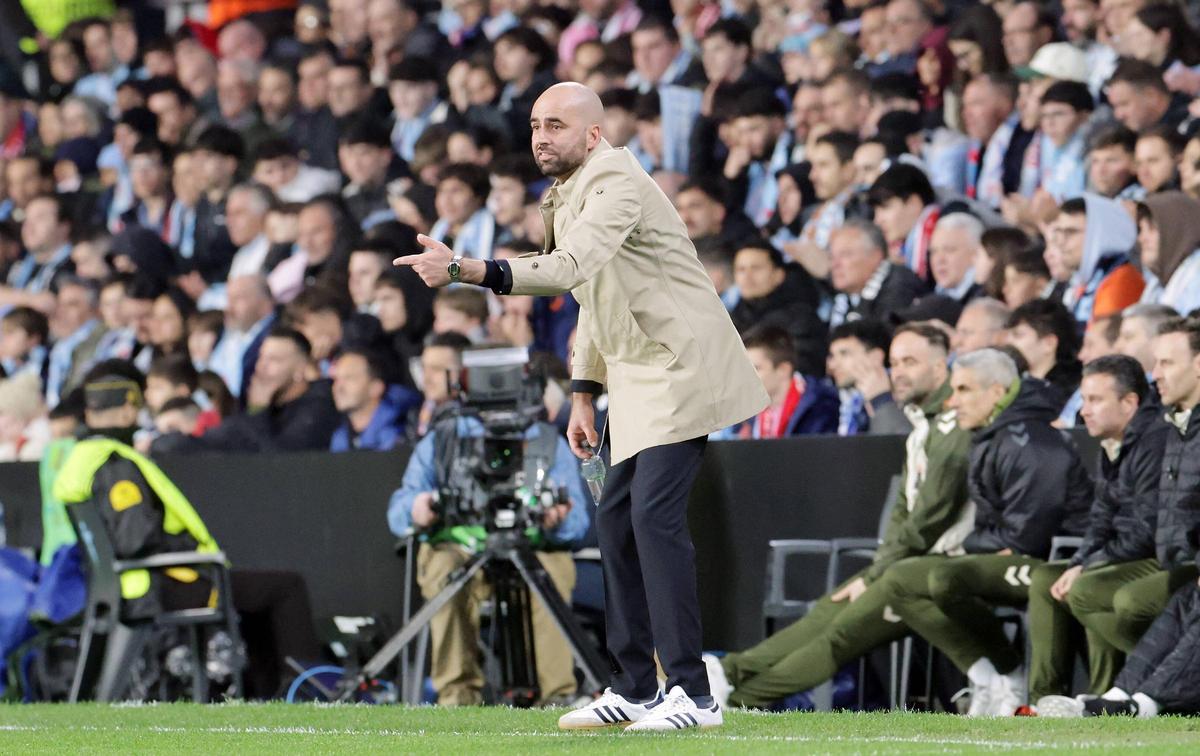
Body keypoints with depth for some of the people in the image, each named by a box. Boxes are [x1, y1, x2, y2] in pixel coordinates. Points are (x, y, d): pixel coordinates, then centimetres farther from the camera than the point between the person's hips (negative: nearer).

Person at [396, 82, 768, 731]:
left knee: (654, 514, -18)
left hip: (678, 365, -10)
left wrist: (463, 270, -44)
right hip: (635, 375, 10)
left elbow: (568, 268, -36)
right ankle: (634, 688, 16)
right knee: (616, 519, 8)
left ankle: (692, 694, -19)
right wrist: (583, 394, 19)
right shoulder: (565, 197, 14)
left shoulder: (615, 184, -19)